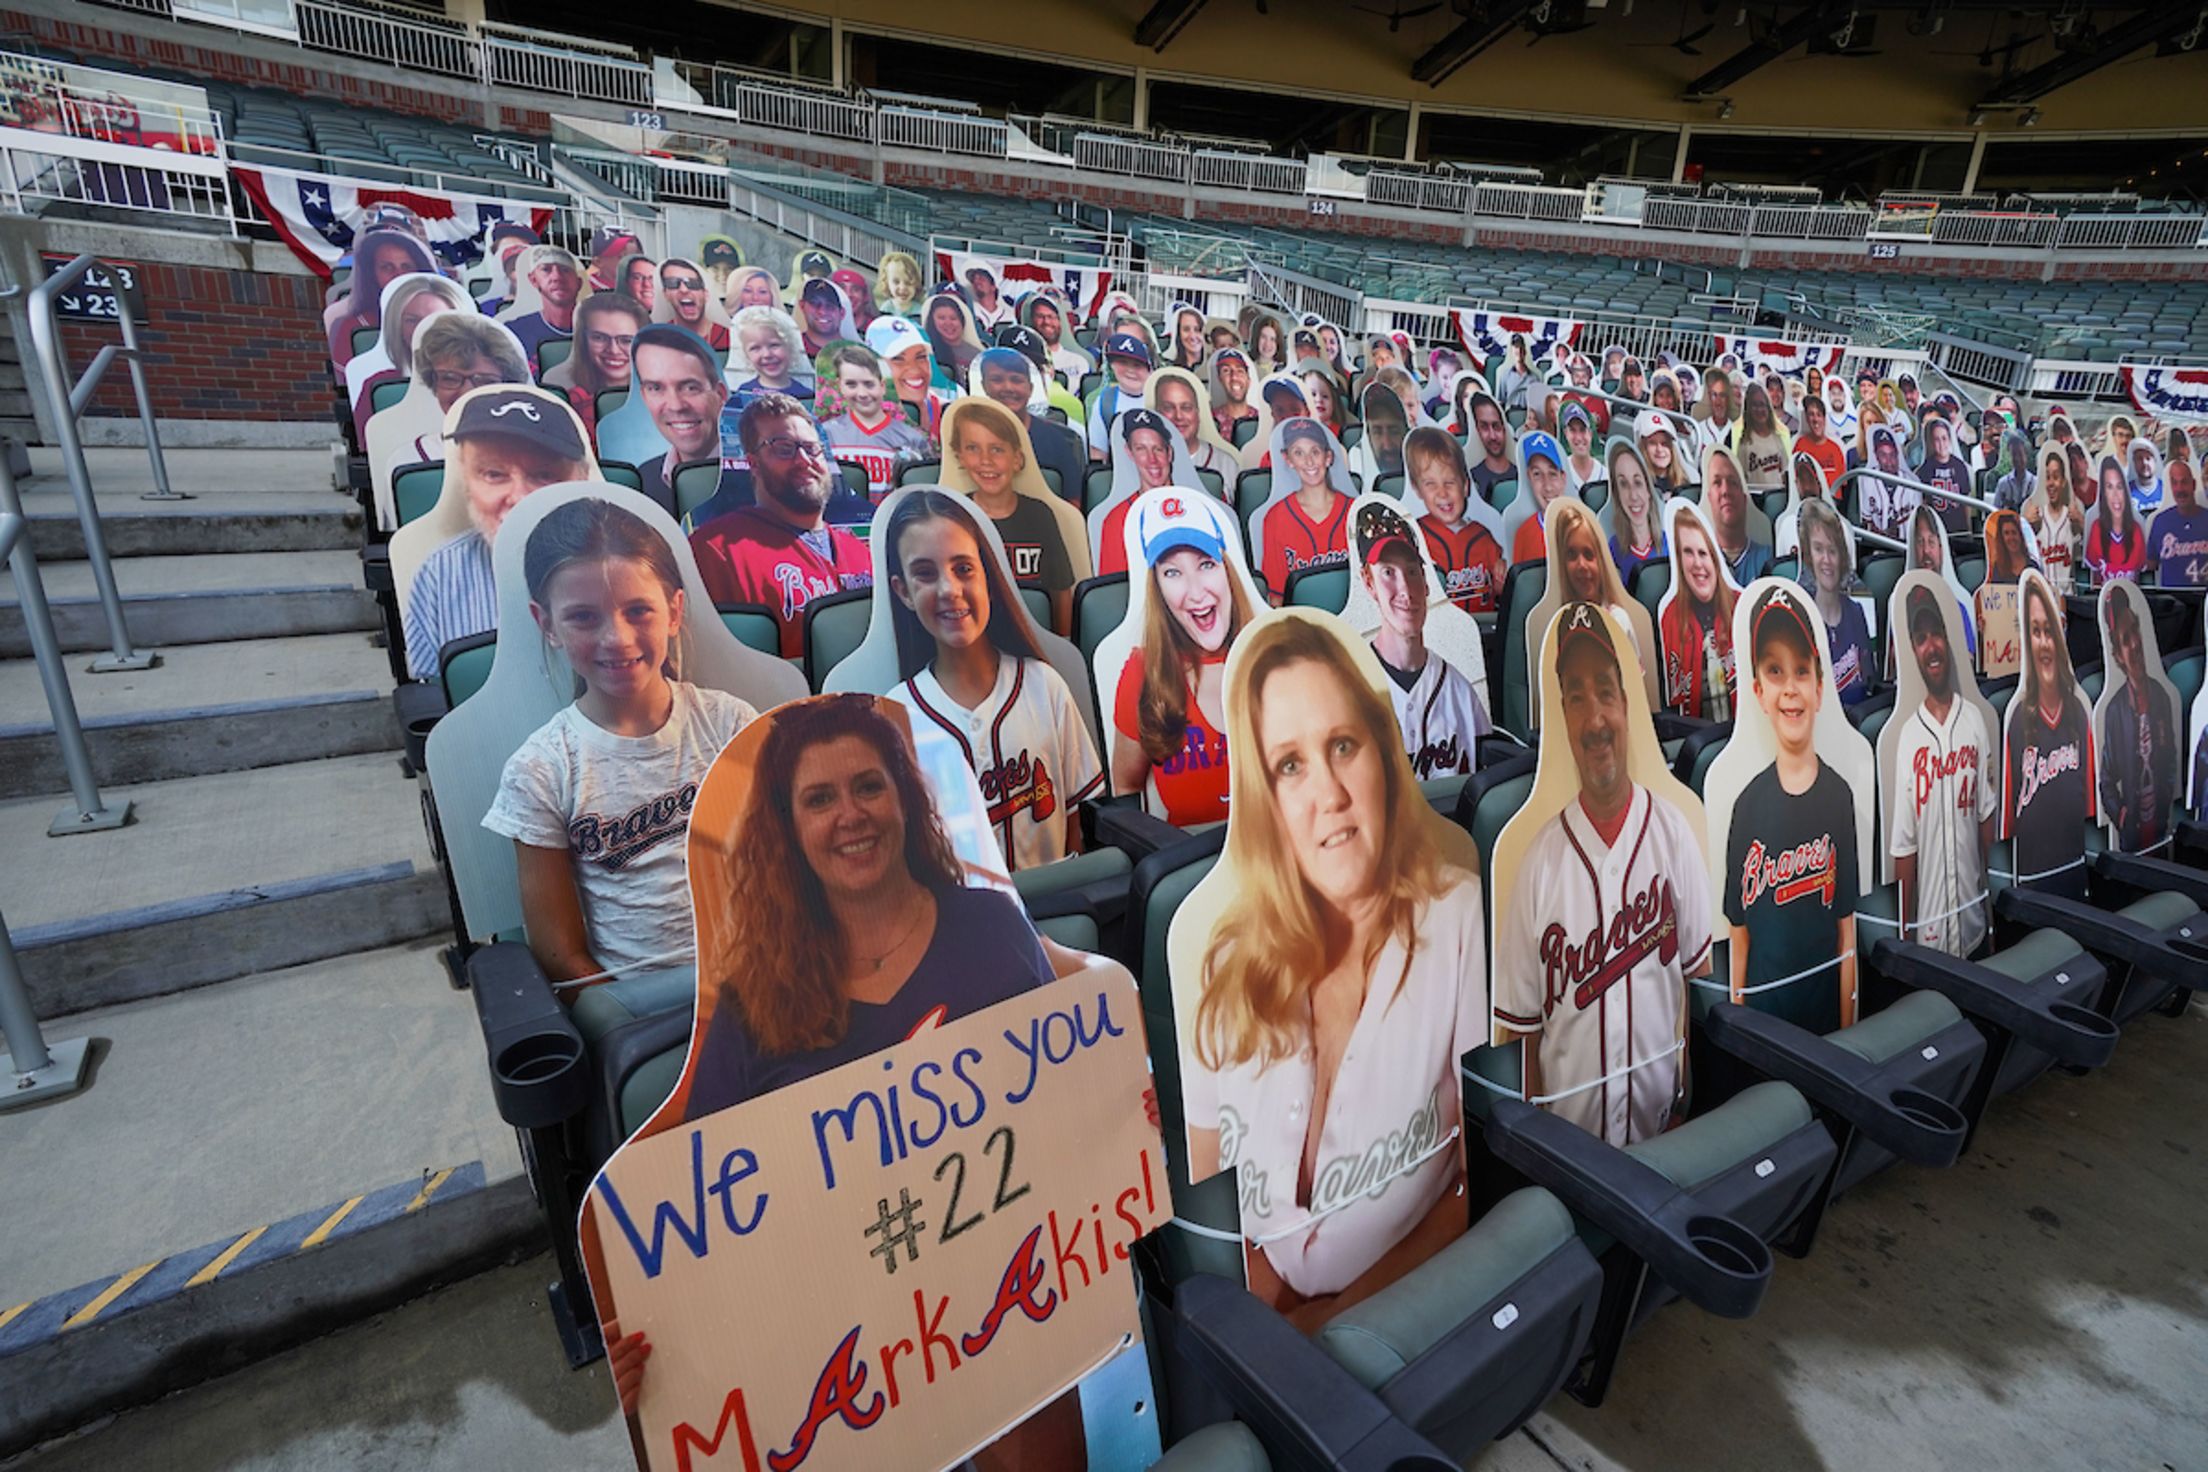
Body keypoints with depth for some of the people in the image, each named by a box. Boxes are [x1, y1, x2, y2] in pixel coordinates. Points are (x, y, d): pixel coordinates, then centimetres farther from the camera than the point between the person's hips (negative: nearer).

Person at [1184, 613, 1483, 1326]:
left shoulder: (1462, 920, -10)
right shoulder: (1229, 959, -3)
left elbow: (1490, 1184, -4)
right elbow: (1202, 1193, 4)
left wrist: (1345, 1313, -10)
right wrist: (1269, 1307, -12)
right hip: (1257, 1325, 1)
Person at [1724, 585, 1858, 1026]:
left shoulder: (1840, 796, -6)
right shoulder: (1748, 804, -5)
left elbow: (1847, 932, -3)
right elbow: (1739, 936, 0)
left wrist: (1848, 1030, -1)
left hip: (1825, 1007, 0)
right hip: (1762, 1010, 1)